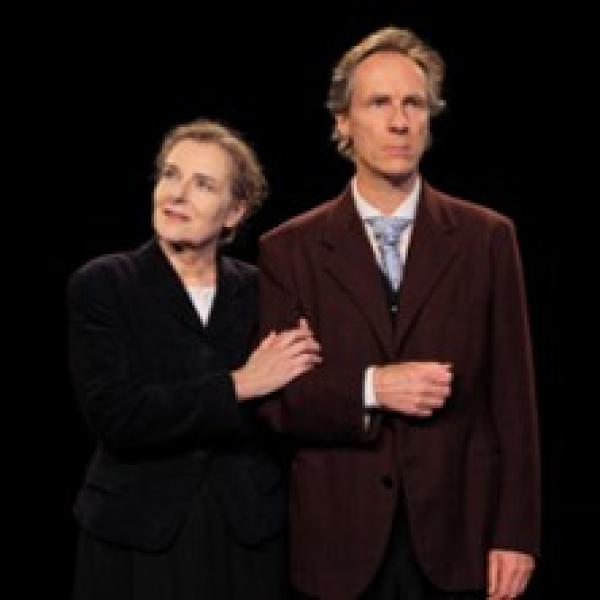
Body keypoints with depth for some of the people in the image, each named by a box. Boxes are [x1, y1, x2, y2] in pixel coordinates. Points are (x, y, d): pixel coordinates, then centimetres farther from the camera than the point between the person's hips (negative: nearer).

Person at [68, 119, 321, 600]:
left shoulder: (259, 290, 4)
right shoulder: (102, 285, -4)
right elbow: (115, 416, -15)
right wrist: (237, 386, -17)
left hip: (248, 533, 2)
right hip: (138, 536, -2)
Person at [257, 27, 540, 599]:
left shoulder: (486, 237, 4)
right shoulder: (289, 250, 3)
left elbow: (512, 396, 2)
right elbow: (270, 401, -1)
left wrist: (516, 532, -4)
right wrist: (370, 389, -16)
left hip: (457, 539, 0)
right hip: (339, 544, 0)